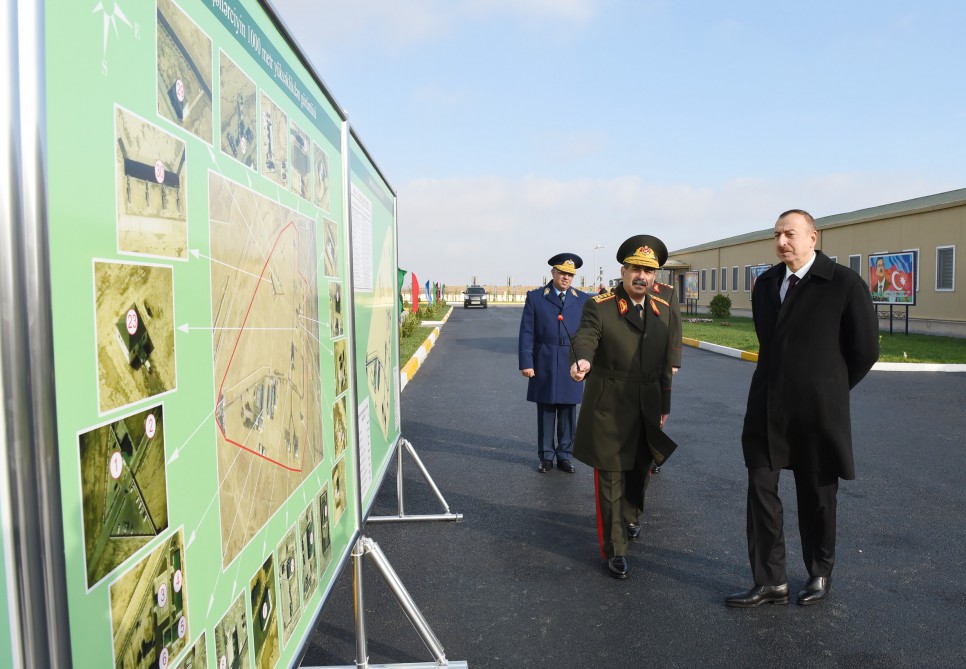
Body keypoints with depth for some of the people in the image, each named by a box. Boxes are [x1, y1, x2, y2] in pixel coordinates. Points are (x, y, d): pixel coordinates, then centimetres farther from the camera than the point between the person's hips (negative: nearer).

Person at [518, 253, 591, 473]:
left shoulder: (583, 300, 6)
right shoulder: (535, 297, 1)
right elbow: (526, 333, -2)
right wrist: (526, 363, -8)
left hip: (571, 365, 1)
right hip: (544, 365, -1)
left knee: (568, 413, 7)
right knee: (545, 412, 7)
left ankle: (565, 455, 19)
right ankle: (546, 456, 17)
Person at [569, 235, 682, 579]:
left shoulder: (666, 302, 1)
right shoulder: (599, 306, -13)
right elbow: (585, 337, -29)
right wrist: (583, 360, -53)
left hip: (649, 406, 5)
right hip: (609, 408, -4)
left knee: (640, 469, 21)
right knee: (611, 477, 0)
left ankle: (630, 516, 50)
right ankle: (614, 549, 13)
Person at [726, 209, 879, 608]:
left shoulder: (845, 284, -9)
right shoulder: (766, 284, 7)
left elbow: (865, 350, -3)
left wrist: (827, 391, 5)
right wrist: (777, 384, 14)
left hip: (816, 411, -4)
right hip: (767, 408, 5)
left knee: (816, 497, 11)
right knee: (760, 492, 2)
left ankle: (820, 575, 32)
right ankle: (770, 582, 13)